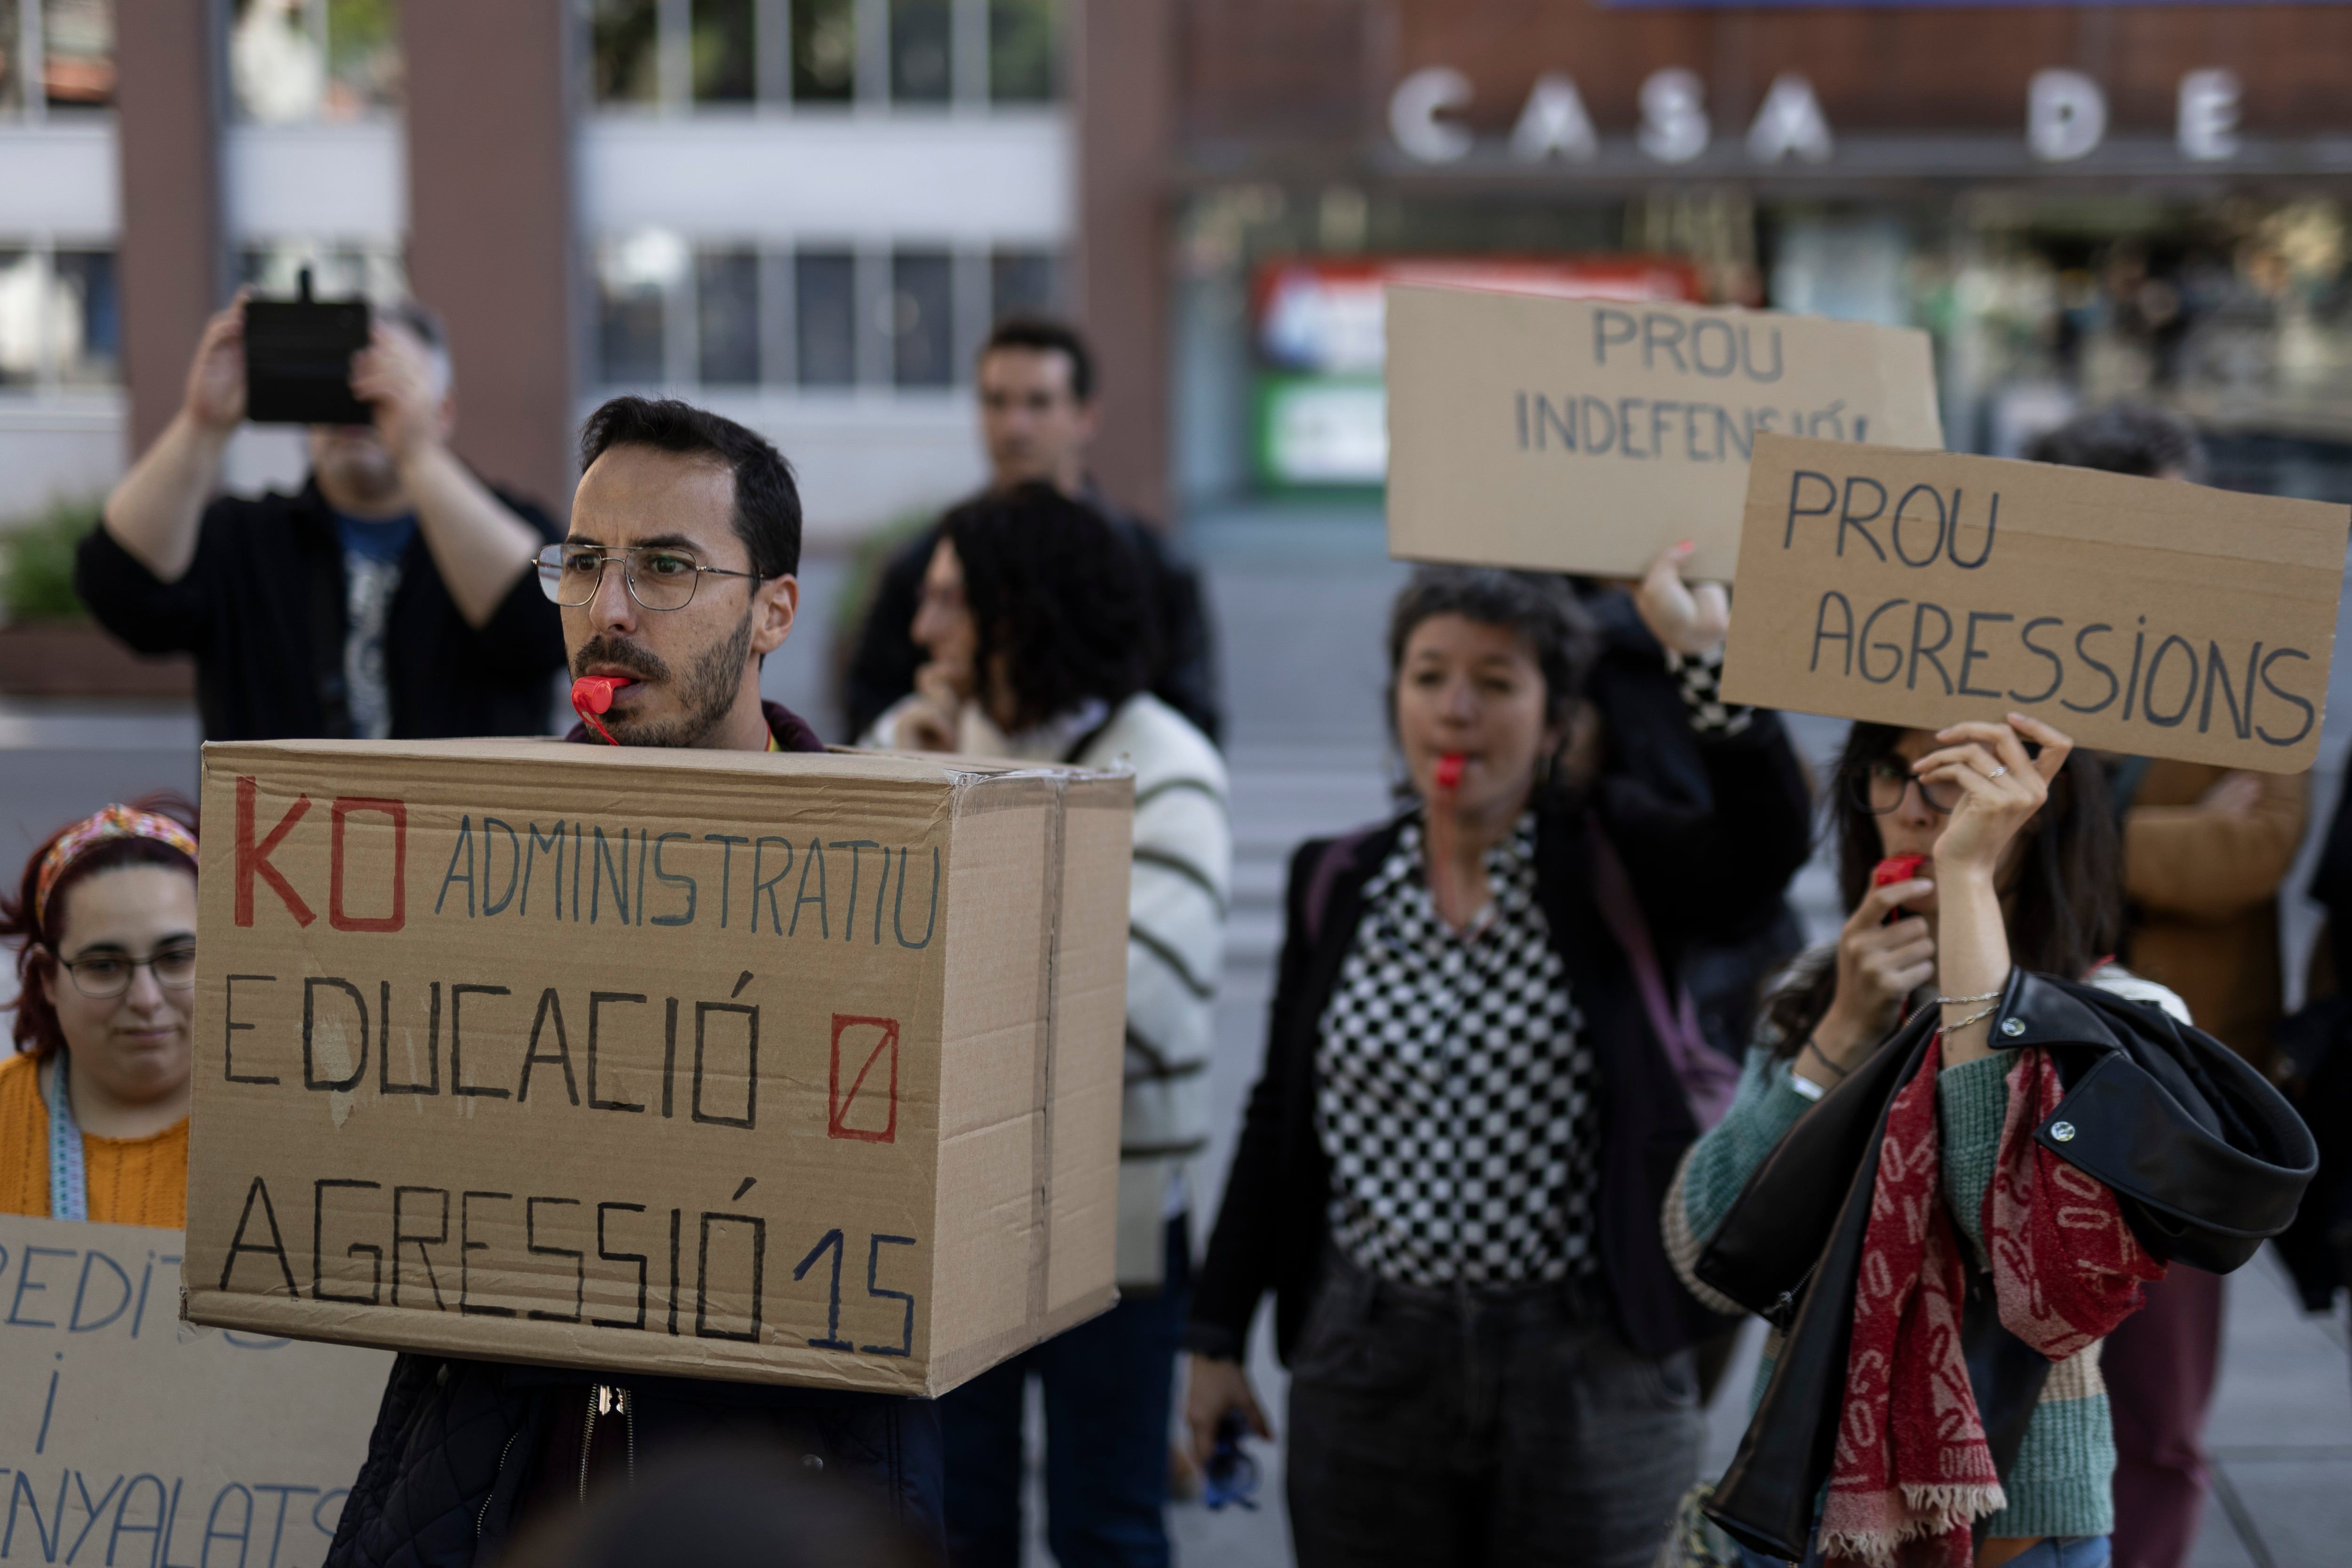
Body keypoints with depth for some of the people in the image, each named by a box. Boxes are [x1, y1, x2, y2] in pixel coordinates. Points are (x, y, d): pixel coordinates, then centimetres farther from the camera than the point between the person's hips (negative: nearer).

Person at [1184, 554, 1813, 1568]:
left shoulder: (1611, 861, -2)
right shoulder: (1336, 885, 5)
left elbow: (1765, 844, -22)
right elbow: (1281, 1122, 9)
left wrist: (1704, 653, -29)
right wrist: (1218, 1336, 9)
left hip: (1589, 1370, -2)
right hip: (1370, 1361, 2)